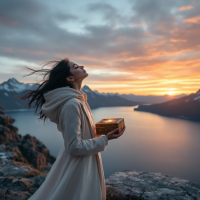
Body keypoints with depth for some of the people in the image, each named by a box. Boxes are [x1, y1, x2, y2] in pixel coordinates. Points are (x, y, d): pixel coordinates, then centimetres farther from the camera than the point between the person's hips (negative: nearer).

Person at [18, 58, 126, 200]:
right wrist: (105, 139, -18)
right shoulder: (71, 104, -27)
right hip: (78, 166, -9)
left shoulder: (78, 99, 3)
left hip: (84, 162, 9)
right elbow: (75, 147, -26)